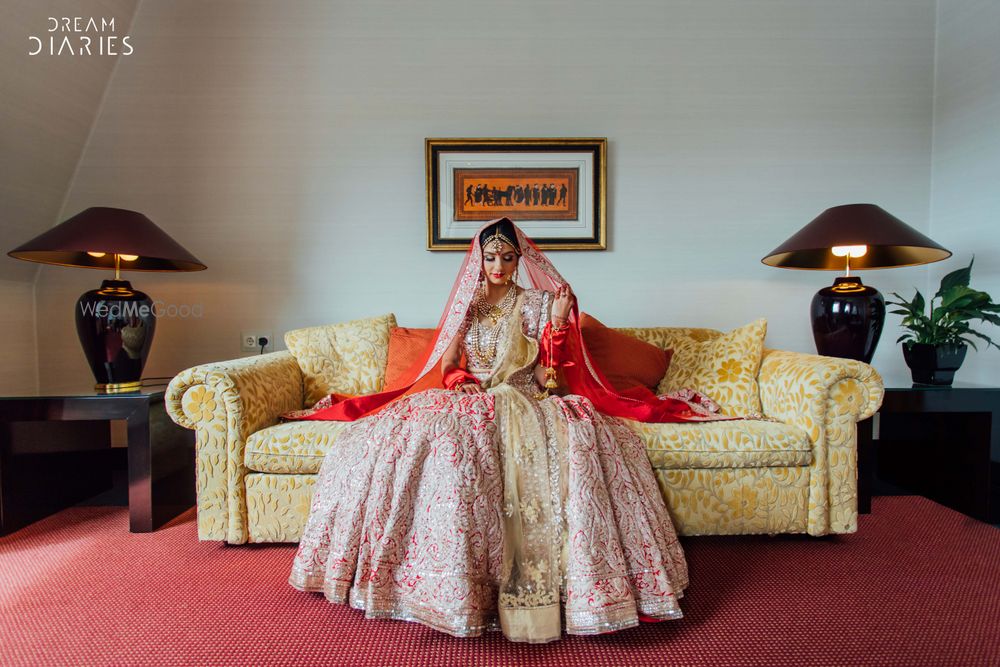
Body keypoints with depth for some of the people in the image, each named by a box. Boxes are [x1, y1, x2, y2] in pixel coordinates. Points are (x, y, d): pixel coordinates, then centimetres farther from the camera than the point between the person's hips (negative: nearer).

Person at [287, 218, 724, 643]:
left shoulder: (537, 303, 9)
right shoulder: (466, 305, 14)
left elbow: (548, 373, 1)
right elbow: (446, 368, 13)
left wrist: (558, 322, -11)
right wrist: (461, 382, -9)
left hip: (525, 403, -1)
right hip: (471, 402, 1)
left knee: (577, 438, -33)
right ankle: (453, 583, -17)